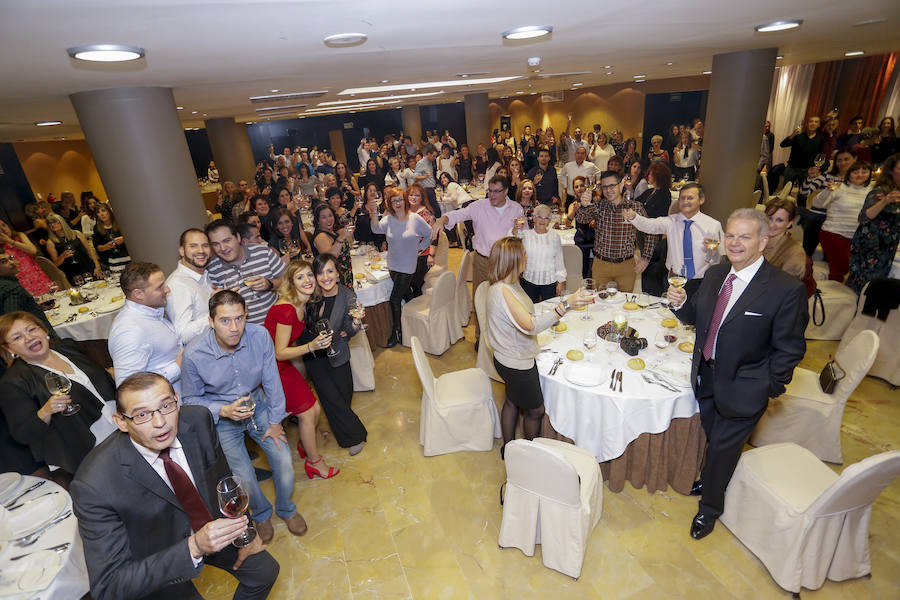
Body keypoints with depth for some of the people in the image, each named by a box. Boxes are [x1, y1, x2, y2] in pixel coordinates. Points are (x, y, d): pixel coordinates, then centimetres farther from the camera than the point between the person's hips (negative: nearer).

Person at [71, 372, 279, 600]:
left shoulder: (198, 419, -22)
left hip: (208, 528, 4)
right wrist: (194, 548, -41)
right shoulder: (94, 486, -33)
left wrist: (243, 530, -2)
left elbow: (223, 478, -4)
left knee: (265, 571, 11)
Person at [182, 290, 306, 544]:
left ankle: (286, 508, 26)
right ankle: (261, 514, 29)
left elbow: (271, 380, -8)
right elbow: (190, 399, -7)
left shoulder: (260, 335, -21)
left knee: (284, 460, -8)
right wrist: (224, 410, -24)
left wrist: (275, 421, -3)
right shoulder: (194, 354, -24)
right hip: (221, 417, -1)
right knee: (244, 478, -8)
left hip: (257, 404, 2)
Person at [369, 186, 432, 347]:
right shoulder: (388, 219, 0)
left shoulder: (415, 219, -6)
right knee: (405, 296, 14)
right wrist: (373, 215, -36)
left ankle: (397, 333, 8)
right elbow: (377, 229, -19)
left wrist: (419, 248, -2)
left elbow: (430, 235, 4)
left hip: (408, 266, -3)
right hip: (393, 266, 3)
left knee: (395, 299, -5)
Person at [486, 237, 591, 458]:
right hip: (517, 364, -10)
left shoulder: (508, 284, -1)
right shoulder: (502, 291, -33)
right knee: (535, 410, 13)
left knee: (512, 401, 27)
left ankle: (508, 447, 48)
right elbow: (531, 325, -44)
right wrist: (566, 305, -49)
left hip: (511, 359, 10)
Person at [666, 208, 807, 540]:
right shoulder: (714, 274, -2)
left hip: (742, 387, -5)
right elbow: (697, 317, 7)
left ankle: (709, 507, 36)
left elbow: (790, 348, -14)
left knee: (724, 446, 11)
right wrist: (681, 303, -14)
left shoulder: (786, 289, -20)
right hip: (706, 375, 5)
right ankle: (709, 479, 53)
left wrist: (769, 388, -12)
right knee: (713, 436, 24)